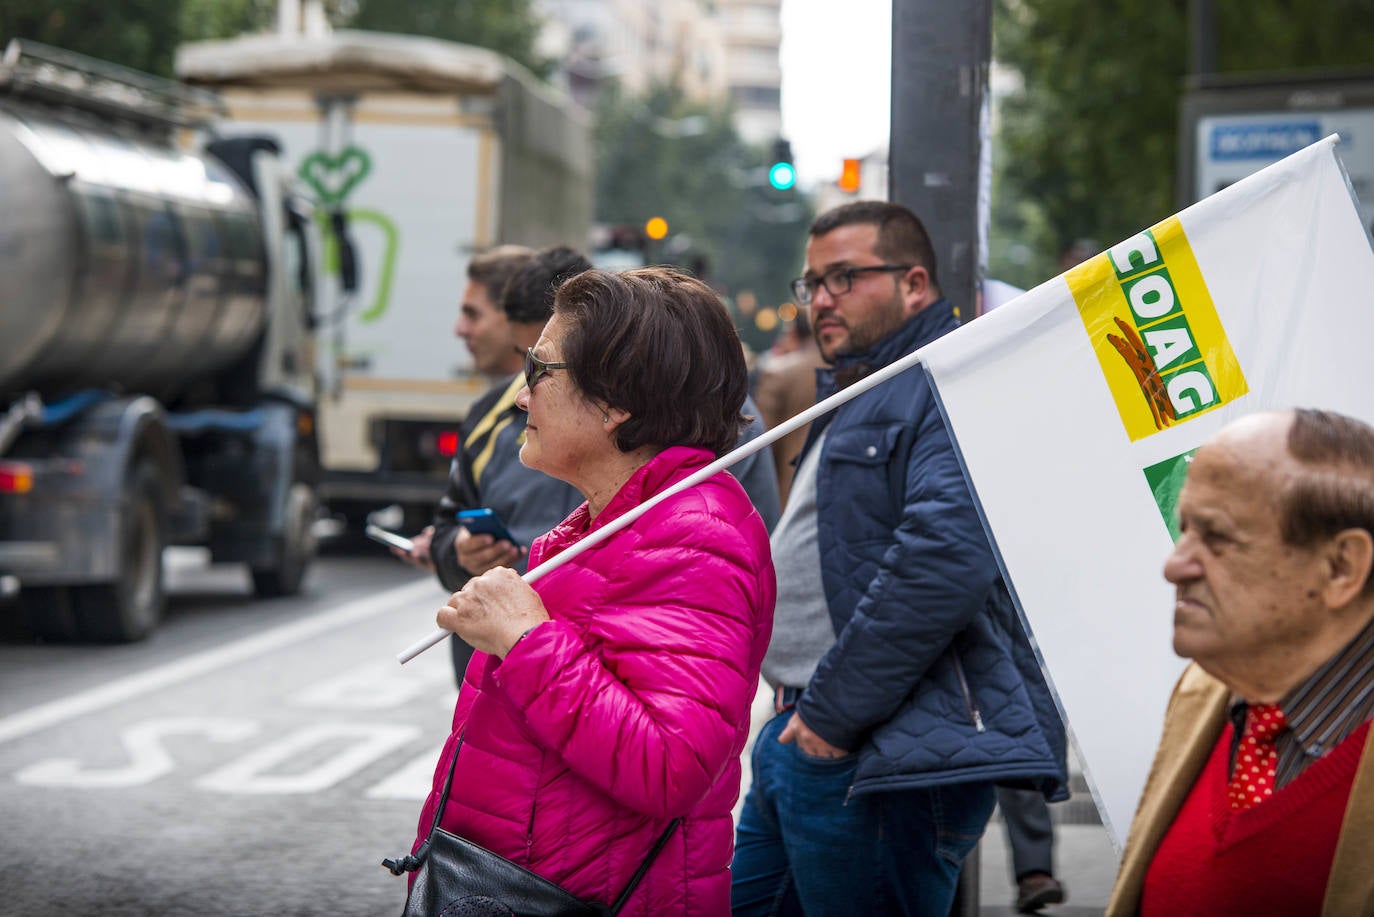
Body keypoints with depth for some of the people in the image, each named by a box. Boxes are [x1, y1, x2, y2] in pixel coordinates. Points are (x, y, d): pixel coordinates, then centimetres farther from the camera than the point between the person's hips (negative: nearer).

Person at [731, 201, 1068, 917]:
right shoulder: (853, 399, 22)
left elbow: (944, 563, -27)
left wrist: (832, 710, -21)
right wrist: (795, 710, 17)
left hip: (878, 758, -10)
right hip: (801, 746, 10)